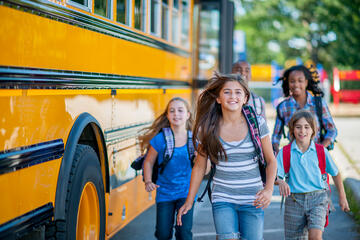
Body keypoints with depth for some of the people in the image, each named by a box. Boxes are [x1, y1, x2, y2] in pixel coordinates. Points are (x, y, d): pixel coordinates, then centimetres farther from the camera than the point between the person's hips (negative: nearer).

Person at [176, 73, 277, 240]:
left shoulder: (257, 124, -3)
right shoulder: (208, 129, -3)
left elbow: (271, 161, 5)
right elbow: (199, 166, 7)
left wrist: (269, 189, -12)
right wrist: (189, 201, 8)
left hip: (252, 201, 1)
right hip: (223, 200, -1)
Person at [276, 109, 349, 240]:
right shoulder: (285, 152, -2)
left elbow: (335, 173, 13)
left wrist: (342, 197, 17)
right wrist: (280, 182, -31)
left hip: (317, 199, -1)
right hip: (294, 200, 1)